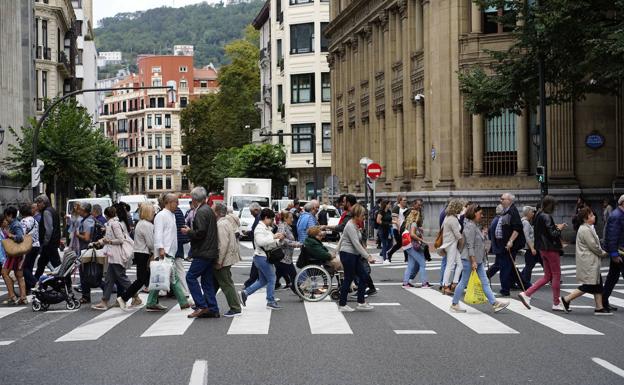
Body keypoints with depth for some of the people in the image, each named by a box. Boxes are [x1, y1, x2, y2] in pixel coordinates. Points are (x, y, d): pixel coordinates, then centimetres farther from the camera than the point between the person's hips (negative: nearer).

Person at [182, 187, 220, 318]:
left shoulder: (201, 212, -15)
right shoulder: (209, 210, 17)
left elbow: (200, 232, -22)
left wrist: (188, 232, -6)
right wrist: (191, 231, 19)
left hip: (203, 253, -10)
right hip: (211, 252, 10)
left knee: (191, 277, -4)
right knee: (207, 281, 11)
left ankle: (202, 306, -8)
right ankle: (213, 310, 11)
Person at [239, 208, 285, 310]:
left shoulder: (267, 228, 18)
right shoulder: (260, 228, -13)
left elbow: (272, 244, 21)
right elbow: (260, 242, -29)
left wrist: (279, 240, 2)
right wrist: (273, 237, -27)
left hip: (265, 257, 10)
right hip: (262, 257, -10)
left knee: (262, 280, 14)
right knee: (271, 279, -5)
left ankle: (245, 293, 16)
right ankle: (271, 302, 1)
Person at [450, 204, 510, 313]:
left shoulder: (475, 226, 15)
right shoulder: (470, 226, -17)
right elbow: (470, 245, -21)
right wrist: (473, 261, -22)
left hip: (477, 259, 10)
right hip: (469, 259, -10)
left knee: (485, 282, 6)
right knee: (463, 282, 0)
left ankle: (494, 303, 4)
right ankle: (454, 305, 11)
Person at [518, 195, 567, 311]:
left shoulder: (539, 216, 10)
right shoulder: (547, 217, -18)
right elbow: (552, 234, -21)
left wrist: (556, 227, 12)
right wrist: (559, 229, -3)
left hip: (543, 248, 9)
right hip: (551, 248, -9)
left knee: (547, 276, 14)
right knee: (556, 275, 3)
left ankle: (526, 294, 5)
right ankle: (556, 303, 9)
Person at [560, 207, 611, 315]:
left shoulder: (588, 228, 16)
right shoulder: (585, 230, -18)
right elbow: (593, 246, -20)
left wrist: (602, 252, 7)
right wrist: (604, 253, -4)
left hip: (592, 263, 11)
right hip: (588, 263, -11)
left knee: (598, 284, 10)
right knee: (588, 286, -6)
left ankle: (599, 308, 13)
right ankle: (566, 299, 2)